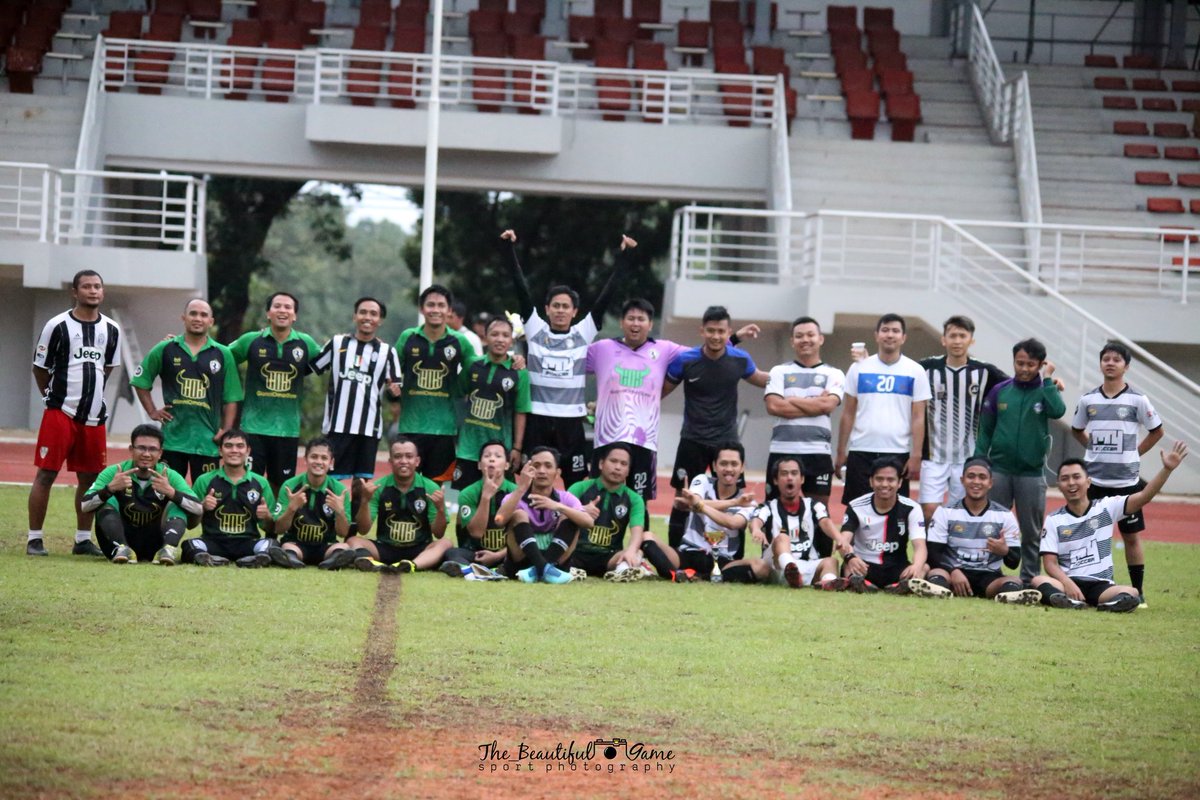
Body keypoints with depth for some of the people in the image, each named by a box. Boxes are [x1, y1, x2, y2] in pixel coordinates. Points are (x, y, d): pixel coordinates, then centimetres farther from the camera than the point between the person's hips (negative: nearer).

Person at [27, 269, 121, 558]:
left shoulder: (112, 331, 8)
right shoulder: (58, 326, -6)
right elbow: (40, 368, 2)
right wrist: (55, 397, 8)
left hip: (94, 415, 5)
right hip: (61, 412, -5)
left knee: (89, 478, 8)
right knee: (46, 474, -5)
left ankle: (83, 539, 18)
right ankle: (34, 538, 0)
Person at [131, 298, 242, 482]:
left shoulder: (223, 355, 5)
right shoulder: (165, 349, 5)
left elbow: (231, 398, 6)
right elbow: (141, 381, 13)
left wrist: (226, 431, -3)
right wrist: (152, 412, 3)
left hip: (207, 440, 0)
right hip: (172, 437, 0)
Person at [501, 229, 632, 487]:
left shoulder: (584, 334, 4)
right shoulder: (535, 330, 3)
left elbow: (607, 294, 3)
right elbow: (521, 287, 0)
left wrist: (624, 255, 0)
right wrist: (510, 248, -4)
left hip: (571, 421, 0)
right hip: (537, 419, 0)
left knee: (576, 484, 2)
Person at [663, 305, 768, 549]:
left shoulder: (740, 359, -4)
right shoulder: (684, 360, -10)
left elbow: (761, 379, 16)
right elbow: (660, 391, 2)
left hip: (727, 440, 1)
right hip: (693, 440, -1)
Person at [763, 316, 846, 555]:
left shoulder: (833, 374, 9)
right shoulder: (779, 372, 11)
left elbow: (827, 404, -9)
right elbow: (773, 406, -5)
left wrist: (790, 401, -4)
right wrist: (813, 405, -6)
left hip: (818, 452, -1)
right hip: (782, 450, 1)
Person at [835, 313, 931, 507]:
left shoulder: (915, 372, 3)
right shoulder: (859, 369, 7)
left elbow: (918, 418, 1)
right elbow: (848, 413, 9)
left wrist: (916, 455, -7)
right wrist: (841, 451, 3)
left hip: (898, 453, -1)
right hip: (861, 452, 1)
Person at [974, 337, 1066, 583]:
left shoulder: (1046, 391, 3)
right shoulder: (1000, 391, 4)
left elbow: (1058, 411, -20)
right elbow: (985, 431, 7)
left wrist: (1047, 379, -12)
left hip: (1032, 473, -1)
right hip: (999, 469, 1)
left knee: (1031, 532, 4)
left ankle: (1029, 579, 10)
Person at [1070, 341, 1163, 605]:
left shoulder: (1137, 400, -4)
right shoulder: (1088, 400, 3)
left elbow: (1157, 431, 7)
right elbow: (1077, 430, 18)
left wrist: (1134, 453, 1)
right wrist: (1097, 449, 7)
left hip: (1126, 479, -2)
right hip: (1094, 479, 2)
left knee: (1131, 535, 3)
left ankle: (1138, 591, 9)